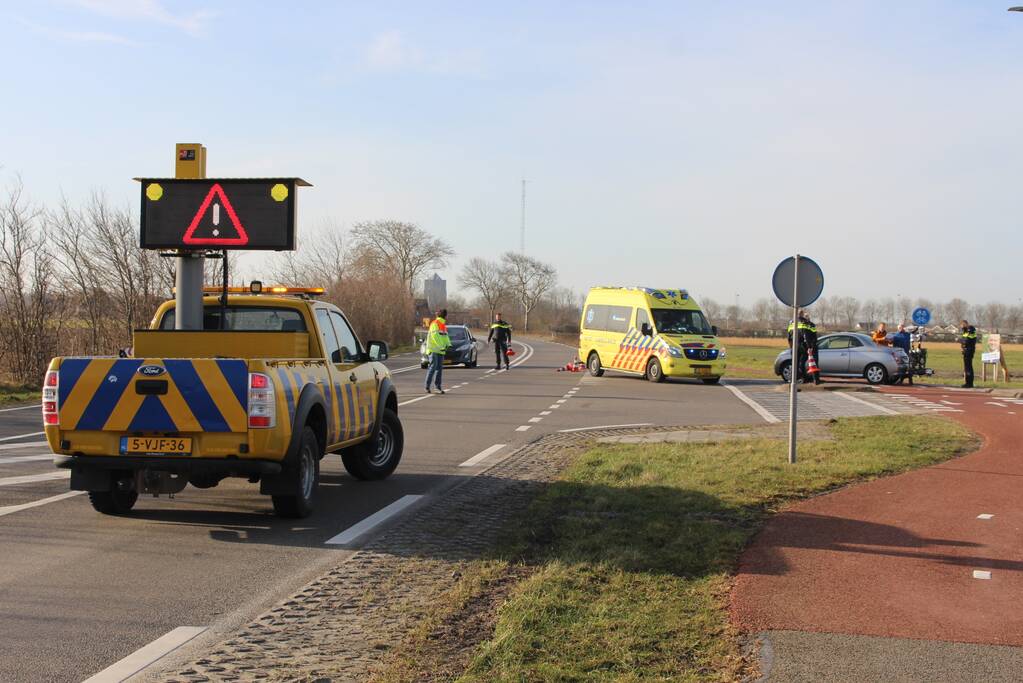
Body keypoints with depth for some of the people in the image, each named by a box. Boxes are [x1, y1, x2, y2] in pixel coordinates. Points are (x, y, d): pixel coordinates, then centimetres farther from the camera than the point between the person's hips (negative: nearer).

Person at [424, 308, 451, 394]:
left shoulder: (443, 324, 17)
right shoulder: (435, 324, -12)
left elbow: (445, 336, 15)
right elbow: (435, 336, -20)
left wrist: (448, 344, -3)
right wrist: (441, 347, -24)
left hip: (441, 350, 8)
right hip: (433, 349, -8)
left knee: (440, 368, 8)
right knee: (433, 367, -11)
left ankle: (438, 385, 16)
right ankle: (427, 386, -7)